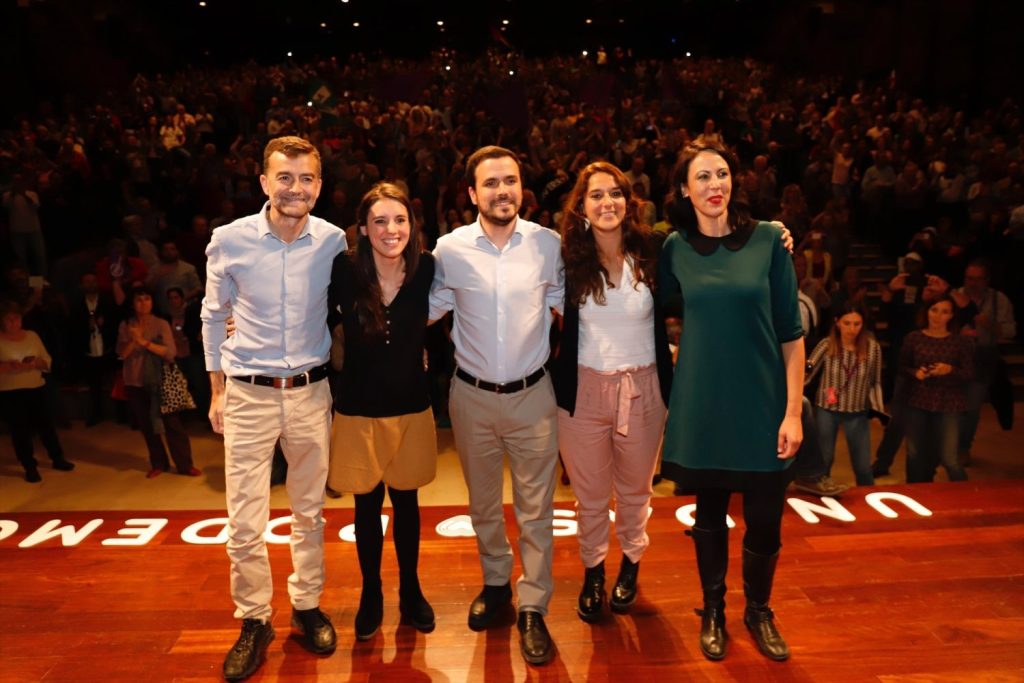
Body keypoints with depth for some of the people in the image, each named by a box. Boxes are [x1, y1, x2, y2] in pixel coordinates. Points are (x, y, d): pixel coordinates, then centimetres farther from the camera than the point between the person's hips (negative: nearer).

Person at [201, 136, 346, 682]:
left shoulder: (334, 241, -7)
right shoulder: (230, 240, -8)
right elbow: (213, 315, 5)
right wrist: (217, 390, 8)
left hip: (311, 391, 1)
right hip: (248, 394, -1)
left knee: (309, 512, 14)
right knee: (245, 522, 3)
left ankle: (307, 606, 33)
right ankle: (254, 621, 25)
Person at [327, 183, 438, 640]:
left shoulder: (426, 269, -11)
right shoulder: (344, 270, -15)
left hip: (411, 406, 1)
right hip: (358, 409, -1)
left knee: (405, 501, 17)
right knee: (367, 505, 14)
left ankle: (410, 590, 38)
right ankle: (371, 594, 36)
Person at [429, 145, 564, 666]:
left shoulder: (548, 244, -6)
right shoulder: (450, 249, -6)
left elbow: (564, 303, 6)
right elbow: (431, 309, 6)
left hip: (532, 394, -1)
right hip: (472, 395, 1)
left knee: (535, 507, 7)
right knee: (482, 502, 18)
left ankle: (532, 608, 24)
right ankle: (495, 583, 41)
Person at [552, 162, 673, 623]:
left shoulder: (651, 254, -6)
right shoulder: (570, 259, -6)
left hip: (643, 390, 1)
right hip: (584, 390, 0)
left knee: (635, 489, 19)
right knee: (590, 494, 14)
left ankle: (630, 564, 42)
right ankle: (592, 571, 36)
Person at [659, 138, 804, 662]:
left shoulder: (767, 240, -5)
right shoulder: (674, 249, -1)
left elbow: (791, 334, -4)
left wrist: (793, 411, -7)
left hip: (761, 401, -1)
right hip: (702, 403, 1)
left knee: (764, 517, 8)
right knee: (710, 511, 13)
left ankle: (758, 610, 34)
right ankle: (713, 610, 35)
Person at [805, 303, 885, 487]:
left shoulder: (872, 347, -9)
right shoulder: (827, 345, -12)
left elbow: (875, 382, 1)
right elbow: (807, 372, -16)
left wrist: (877, 409, -10)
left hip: (858, 413, 1)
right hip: (826, 409, 0)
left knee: (863, 465, 9)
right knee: (823, 460, 12)